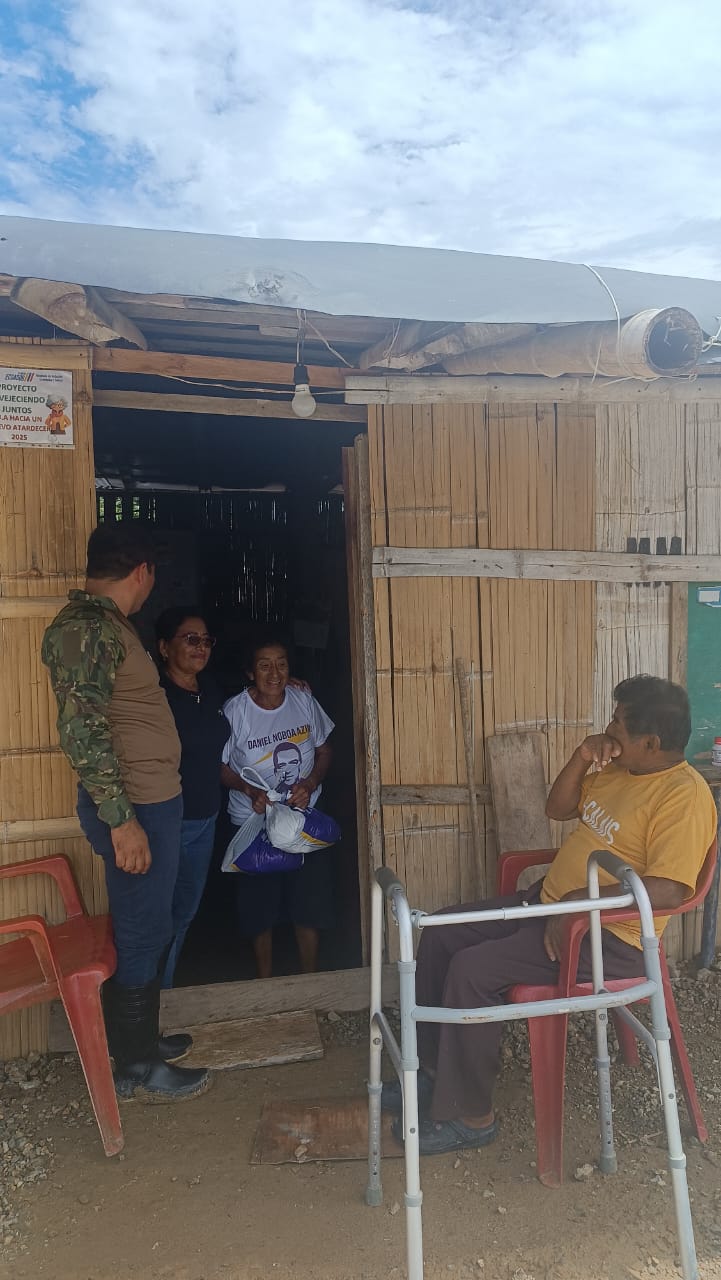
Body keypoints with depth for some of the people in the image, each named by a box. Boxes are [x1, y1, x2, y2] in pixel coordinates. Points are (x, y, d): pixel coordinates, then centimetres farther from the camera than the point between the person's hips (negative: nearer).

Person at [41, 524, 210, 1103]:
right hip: (135, 807, -10)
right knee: (142, 934, 3)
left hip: (153, 801, 10)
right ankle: (138, 1069, 19)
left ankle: (142, 1039, 36)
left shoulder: (105, 623, 13)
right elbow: (82, 731, -25)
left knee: (150, 930, 20)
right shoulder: (85, 628, -19)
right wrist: (121, 819, -24)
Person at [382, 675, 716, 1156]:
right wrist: (582, 757, -2)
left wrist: (581, 898, -26)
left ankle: (471, 1115, -2)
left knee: (473, 970, -22)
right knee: (441, 934, 4)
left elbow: (669, 889, -28)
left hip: (608, 935, -10)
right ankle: (435, 1070, 18)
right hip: (551, 902, 10)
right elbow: (558, 809, 15)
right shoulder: (616, 768, 8)